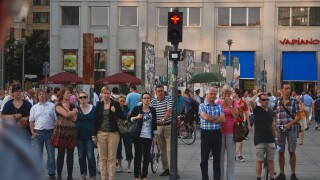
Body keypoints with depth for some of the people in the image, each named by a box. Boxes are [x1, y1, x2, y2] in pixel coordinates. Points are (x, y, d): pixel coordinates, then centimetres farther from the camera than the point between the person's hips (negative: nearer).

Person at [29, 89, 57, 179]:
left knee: (51, 154, 5)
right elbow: (31, 121, 8)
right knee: (37, 155, 1)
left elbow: (56, 119, 2)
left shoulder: (52, 106, 4)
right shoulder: (34, 108, 9)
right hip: (38, 132, 1)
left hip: (50, 132, -1)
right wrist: (32, 132, -3)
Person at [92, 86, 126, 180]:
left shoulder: (115, 104, 0)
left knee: (112, 157, 0)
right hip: (101, 133, 2)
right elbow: (96, 120, 7)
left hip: (113, 133, -2)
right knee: (102, 157, 4)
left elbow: (122, 117, 0)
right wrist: (94, 135, 4)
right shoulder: (99, 104, 5)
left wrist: (115, 111, -17)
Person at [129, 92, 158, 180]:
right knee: (138, 155, -1)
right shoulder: (137, 109, 1)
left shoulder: (152, 110, 10)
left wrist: (155, 135, 8)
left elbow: (154, 123, 12)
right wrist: (136, 117, -16)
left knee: (147, 156, 5)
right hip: (138, 136, -3)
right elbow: (130, 119, 3)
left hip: (148, 136, 3)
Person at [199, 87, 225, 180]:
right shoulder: (202, 106, -1)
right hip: (206, 133, -3)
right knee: (204, 158, 3)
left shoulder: (219, 106, 9)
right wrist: (217, 117, -5)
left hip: (217, 133, 3)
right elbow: (205, 117, -17)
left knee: (217, 158, 8)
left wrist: (211, 119, -12)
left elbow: (223, 119, -5)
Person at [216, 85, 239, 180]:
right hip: (220, 131, 1)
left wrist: (230, 105, -14)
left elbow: (236, 115, -11)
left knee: (231, 157, 3)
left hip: (230, 132, -1)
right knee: (220, 156, 5)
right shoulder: (218, 102, 4)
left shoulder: (234, 102, 2)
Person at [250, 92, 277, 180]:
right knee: (259, 160, 2)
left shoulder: (270, 111, 12)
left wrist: (275, 137, 16)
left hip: (270, 139, 4)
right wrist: (258, 94, -7)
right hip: (259, 140, -4)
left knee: (271, 160, 7)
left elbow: (273, 125, 17)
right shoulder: (257, 109, -3)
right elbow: (251, 101, -23)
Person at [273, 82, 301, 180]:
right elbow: (273, 116, 7)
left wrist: (290, 124, -16)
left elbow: (298, 116, -3)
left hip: (291, 129, -1)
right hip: (280, 130, 2)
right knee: (280, 152, 7)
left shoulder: (294, 101, -2)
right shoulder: (277, 101, 2)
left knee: (292, 152, 4)